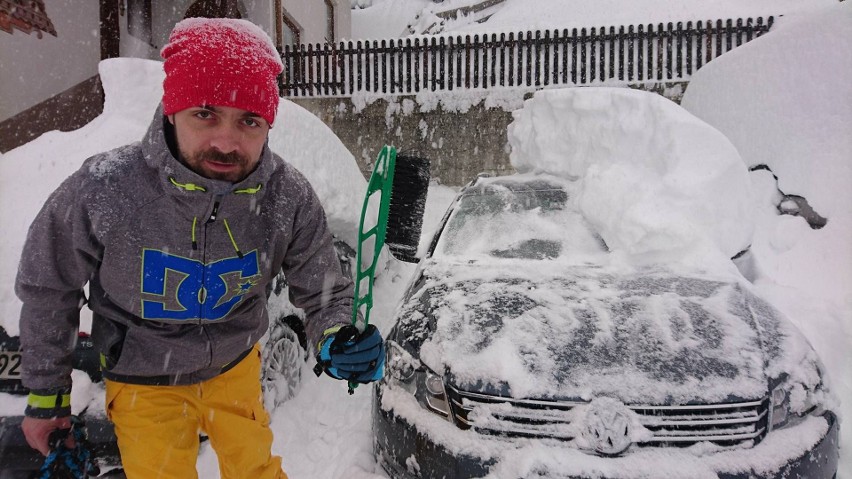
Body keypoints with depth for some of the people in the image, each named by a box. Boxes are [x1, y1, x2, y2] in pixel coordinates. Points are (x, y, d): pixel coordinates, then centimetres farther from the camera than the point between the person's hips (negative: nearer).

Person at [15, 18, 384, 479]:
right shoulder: (101, 189, -29)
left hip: (237, 366, 2)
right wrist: (46, 395, -1)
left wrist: (340, 340, -36)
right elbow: (47, 290, -10)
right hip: (145, 382, -2)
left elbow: (323, 290, -13)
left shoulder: (289, 197, -25)